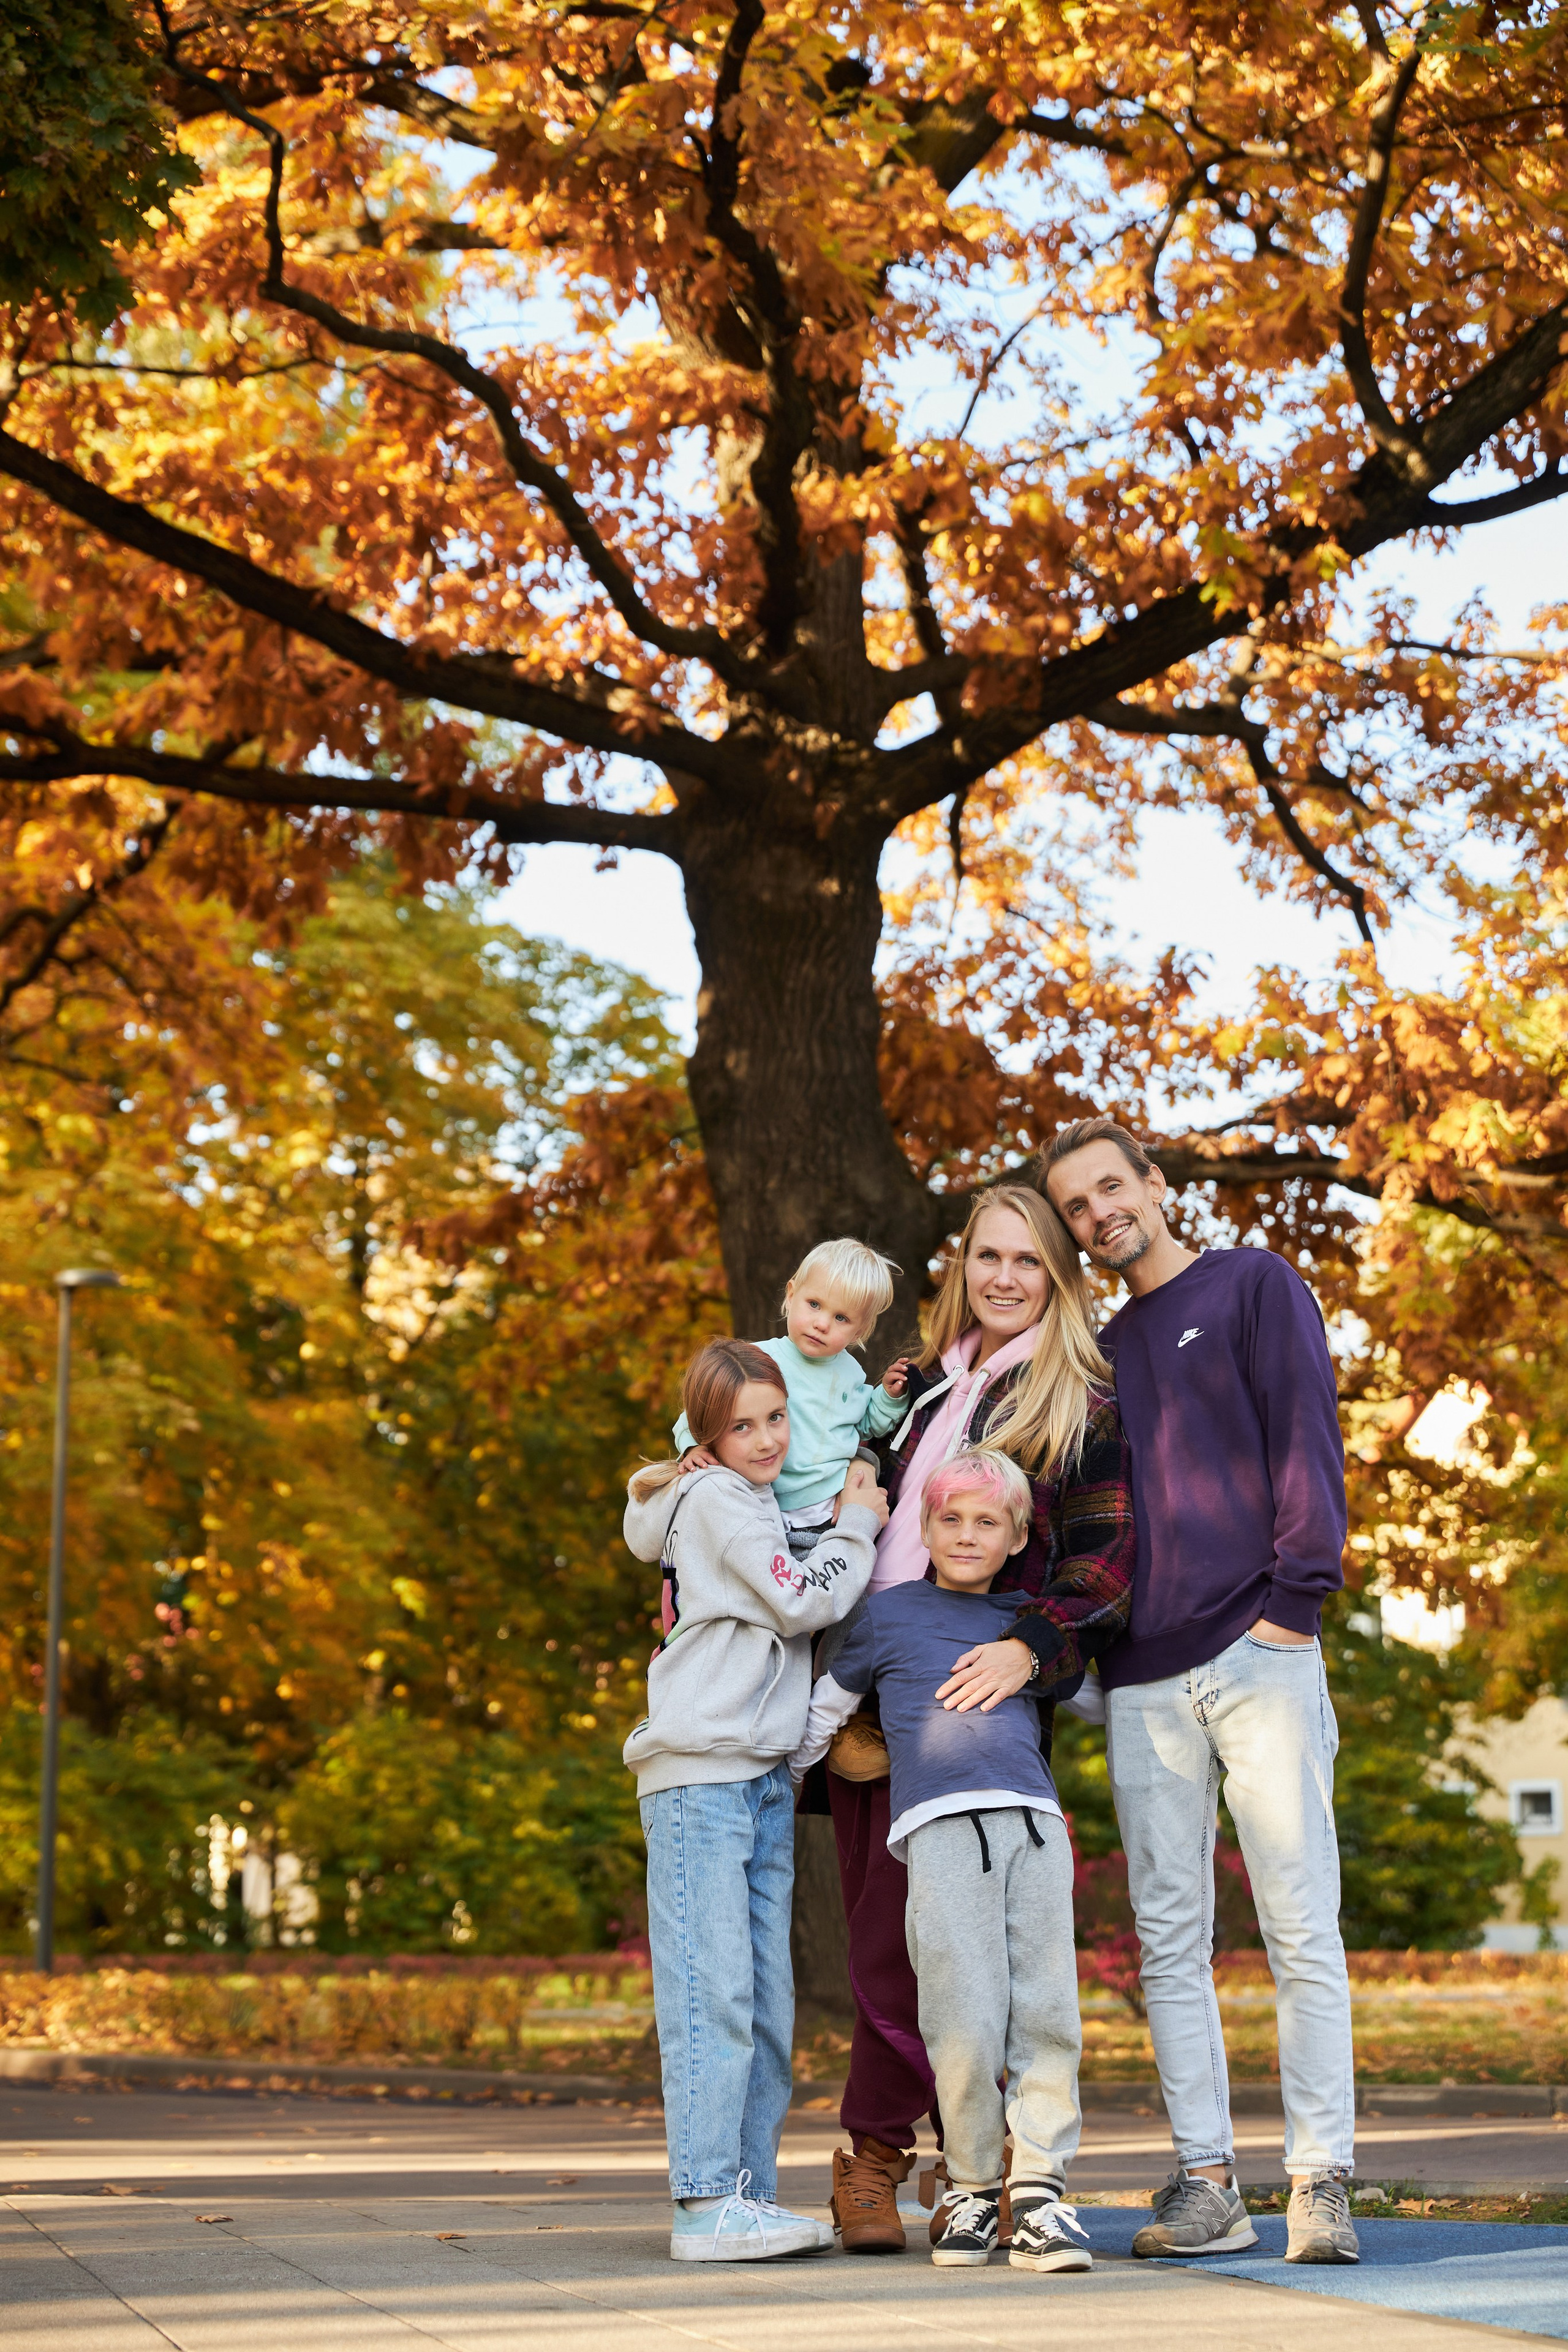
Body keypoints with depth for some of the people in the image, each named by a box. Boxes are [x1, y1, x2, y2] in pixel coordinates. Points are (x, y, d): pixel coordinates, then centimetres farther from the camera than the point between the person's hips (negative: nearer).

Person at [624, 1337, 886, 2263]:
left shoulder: (756, 1508, 22)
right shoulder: (714, 1500, -5)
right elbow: (802, 1603, -11)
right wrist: (859, 1528, 3)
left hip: (766, 1778, 9)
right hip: (700, 1772, -9)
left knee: (767, 1996, 7)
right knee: (713, 1987, -13)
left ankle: (751, 2191, 10)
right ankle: (708, 2201, -15)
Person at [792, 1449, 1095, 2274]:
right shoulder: (886, 1616, 16)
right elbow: (821, 1715, 27)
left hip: (1035, 1821, 3)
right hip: (941, 1826, -3)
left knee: (1047, 2013, -6)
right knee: (967, 2027, -11)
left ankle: (1039, 2191, 1)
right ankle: (971, 2187, 7)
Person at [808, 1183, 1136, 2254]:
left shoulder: (1083, 1404, 1)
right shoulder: (926, 1387, 20)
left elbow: (1105, 1560, -8)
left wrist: (1030, 1646, -23)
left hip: (965, 1695, -6)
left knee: (898, 1932, -11)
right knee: (880, 1932, 4)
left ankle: (874, 2156, 2)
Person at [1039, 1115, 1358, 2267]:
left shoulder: (1256, 1286, 6)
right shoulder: (1101, 1354, 21)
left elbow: (1306, 1440, -3)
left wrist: (1297, 1597, -11)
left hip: (1259, 1655, -5)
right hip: (1142, 1684, 5)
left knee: (1302, 1929, -6)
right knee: (1171, 1944, 3)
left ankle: (1322, 2180, -5)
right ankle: (1207, 2181, 6)